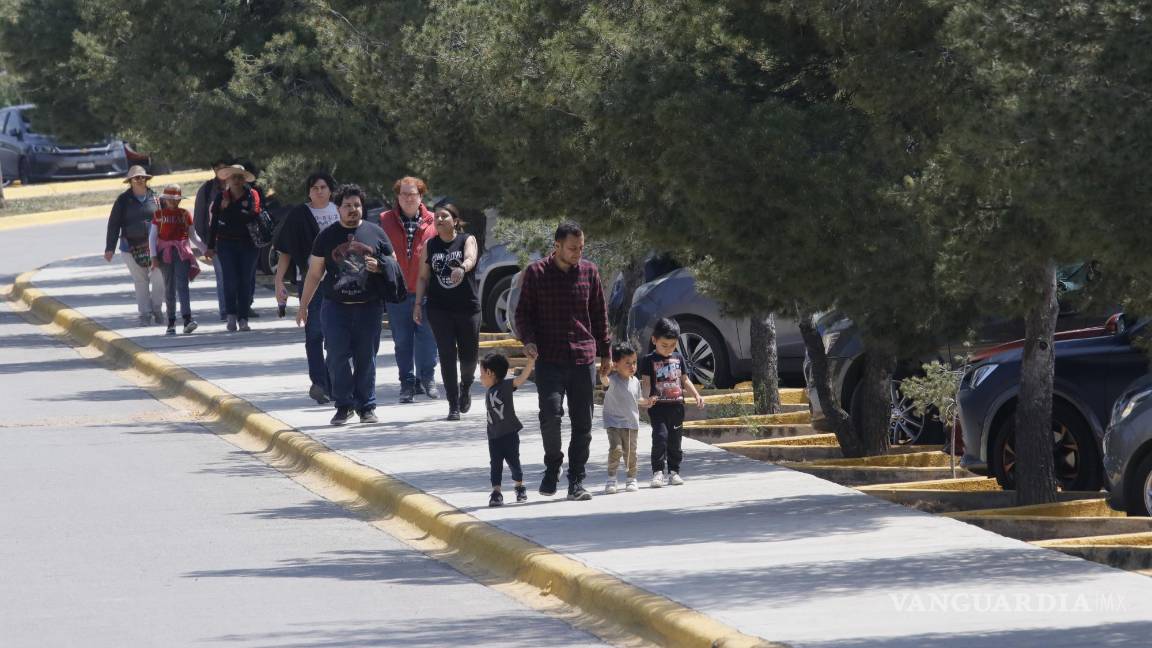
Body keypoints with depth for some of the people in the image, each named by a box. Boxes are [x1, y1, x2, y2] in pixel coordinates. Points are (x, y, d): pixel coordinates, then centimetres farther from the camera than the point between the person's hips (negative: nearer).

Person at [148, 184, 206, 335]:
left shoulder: (185, 214, 9)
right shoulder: (159, 214, 5)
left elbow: (193, 236, 14)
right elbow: (152, 236, 3)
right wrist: (154, 257, -6)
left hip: (182, 253, 0)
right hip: (165, 253, 0)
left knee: (182, 285, -12)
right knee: (169, 287, 4)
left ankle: (187, 319, -22)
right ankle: (171, 322, 12)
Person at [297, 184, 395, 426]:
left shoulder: (375, 233, 8)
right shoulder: (327, 236, 8)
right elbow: (314, 273, 12)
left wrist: (378, 267, -7)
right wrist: (303, 305, 9)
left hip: (369, 307, 0)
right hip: (335, 306, 0)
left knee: (366, 358, 3)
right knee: (338, 358, -6)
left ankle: (367, 406, 12)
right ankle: (343, 405, 2)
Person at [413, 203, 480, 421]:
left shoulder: (467, 240, 0)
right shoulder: (430, 246, 8)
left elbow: (471, 259, -21)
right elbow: (423, 277, 9)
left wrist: (462, 268, -44)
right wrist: (418, 303, -1)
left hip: (468, 306, -1)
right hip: (439, 308, 1)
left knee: (469, 355, 5)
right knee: (447, 355, -6)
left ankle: (465, 387, 36)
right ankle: (454, 405, -2)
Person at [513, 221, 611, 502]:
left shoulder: (589, 271, 9)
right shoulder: (536, 273, 1)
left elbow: (600, 313, 16)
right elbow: (523, 311, 6)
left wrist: (605, 352, 15)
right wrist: (528, 340, -11)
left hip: (583, 358, 3)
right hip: (549, 359, -3)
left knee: (583, 423, 1)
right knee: (551, 414, -18)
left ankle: (576, 482, 9)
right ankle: (552, 467, 6)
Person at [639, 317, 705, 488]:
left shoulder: (678, 358, 12)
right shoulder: (649, 360, -2)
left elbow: (685, 380, 18)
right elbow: (645, 382, -7)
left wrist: (696, 395, 7)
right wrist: (647, 396, -26)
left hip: (676, 405, 4)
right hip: (658, 406, -4)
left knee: (675, 440, 8)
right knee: (660, 437, -15)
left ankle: (674, 472, 16)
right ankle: (657, 472, -12)